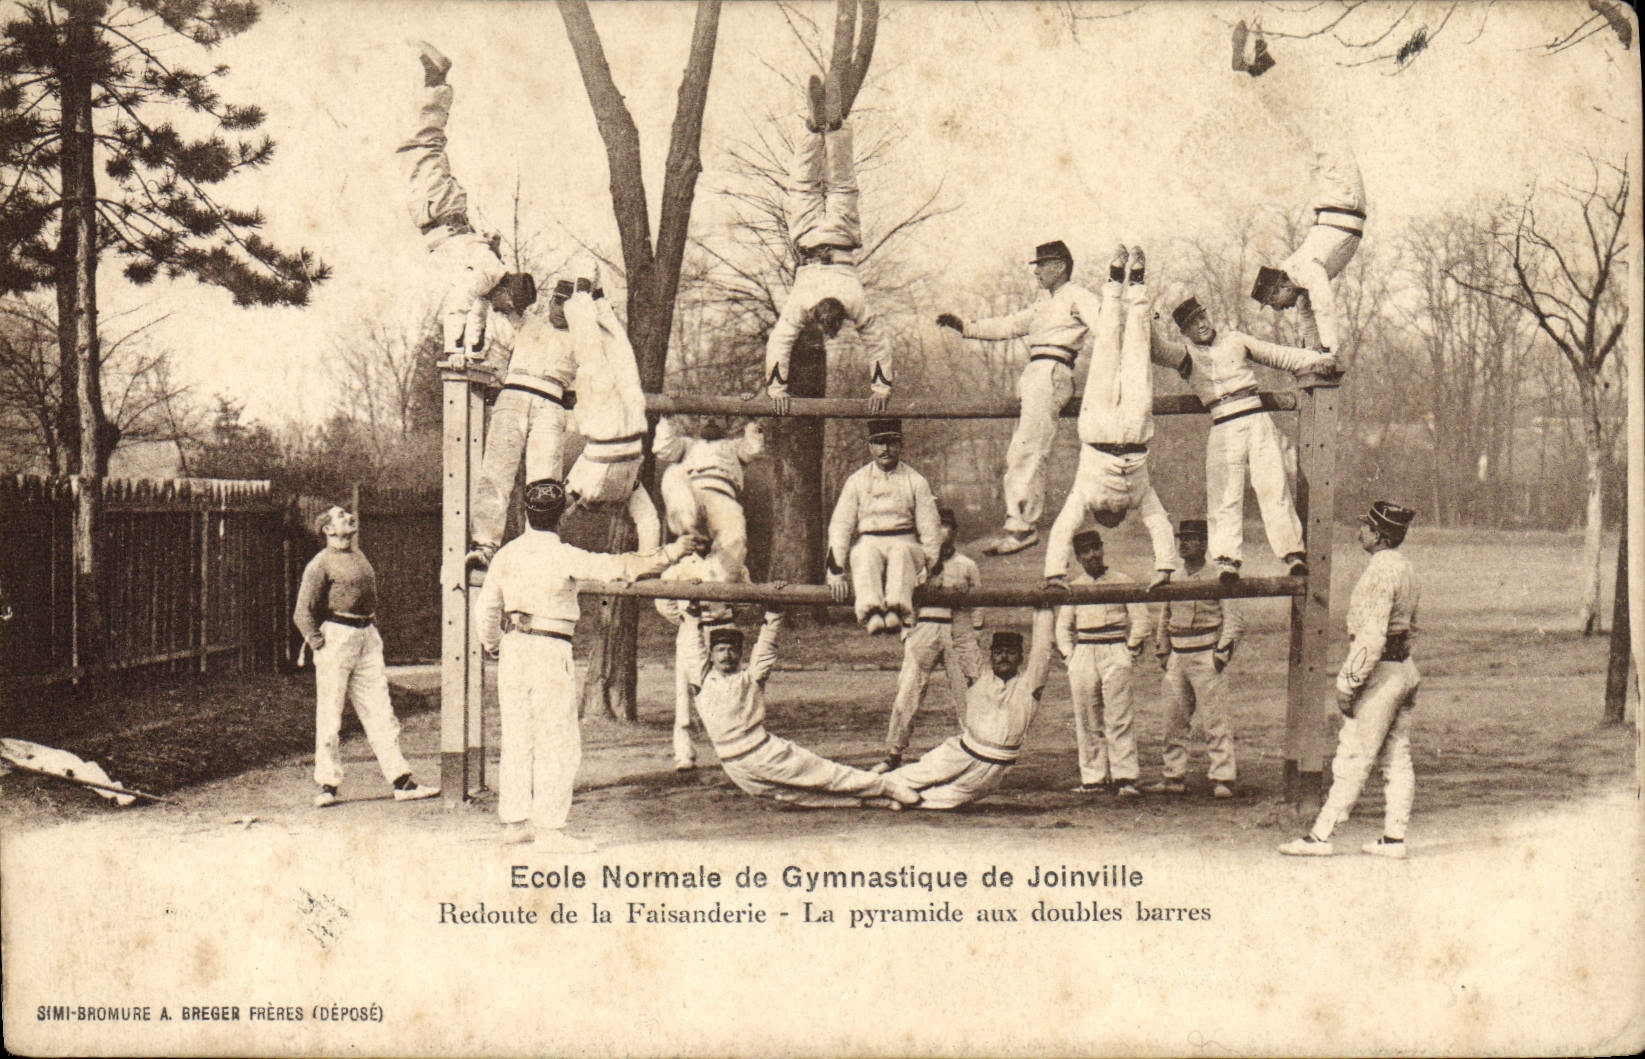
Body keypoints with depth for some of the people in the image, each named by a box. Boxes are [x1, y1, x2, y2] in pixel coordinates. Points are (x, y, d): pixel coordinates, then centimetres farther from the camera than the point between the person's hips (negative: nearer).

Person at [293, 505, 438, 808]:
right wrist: (319, 646, -12)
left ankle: (402, 782, 2)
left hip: (368, 636, 7)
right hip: (336, 636, -7)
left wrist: (374, 633, 16)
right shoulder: (320, 564, -6)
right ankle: (327, 786, 6)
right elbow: (303, 613, -9)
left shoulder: (359, 557, 17)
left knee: (381, 713, 4)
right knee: (329, 715, -1)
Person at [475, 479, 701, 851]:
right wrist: (670, 553, -9)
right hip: (550, 652, -7)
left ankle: (513, 821, 19)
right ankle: (551, 830, 0)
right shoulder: (562, 556, -13)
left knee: (517, 737, 14)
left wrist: (493, 648, 30)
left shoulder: (506, 554, 6)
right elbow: (619, 567, -16)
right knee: (558, 741, -1)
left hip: (513, 649, 7)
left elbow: (486, 610, 13)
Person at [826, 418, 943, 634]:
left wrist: (932, 571, -7)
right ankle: (871, 612, -59)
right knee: (867, 552, -36)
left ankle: (896, 611, -59)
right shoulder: (857, 481, 11)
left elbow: (930, 528, 5)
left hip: (905, 545, 0)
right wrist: (836, 572, -7)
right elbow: (840, 526, 4)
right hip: (868, 542, 0)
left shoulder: (916, 481, 10)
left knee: (901, 551, -37)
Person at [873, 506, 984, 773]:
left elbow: (976, 607, 11)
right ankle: (893, 756, 1)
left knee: (966, 696, -1)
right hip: (923, 631, 0)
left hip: (958, 633, 0)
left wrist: (975, 650, 6)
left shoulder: (967, 566, 9)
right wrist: (906, 637, 5)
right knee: (907, 693, -7)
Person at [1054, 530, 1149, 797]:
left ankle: (1125, 778, -9)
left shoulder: (1123, 582, 4)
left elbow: (1139, 620, 4)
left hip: (1115, 653, -3)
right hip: (1083, 654, 3)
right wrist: (1069, 659, 6)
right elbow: (1063, 626, 17)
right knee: (1087, 722, 2)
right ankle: (1093, 778, 8)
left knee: (1118, 720, -9)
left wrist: (1129, 654, -3)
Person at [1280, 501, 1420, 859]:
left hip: (1380, 673, -10)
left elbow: (1372, 637, -24)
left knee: (1353, 758, -7)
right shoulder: (1405, 567, 13)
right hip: (1406, 669, 10)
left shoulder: (1379, 572, -18)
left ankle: (1320, 835, -4)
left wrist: (1349, 682, -20)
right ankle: (1394, 838, 13)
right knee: (1397, 758, 10)